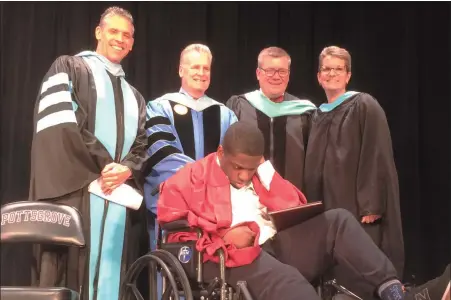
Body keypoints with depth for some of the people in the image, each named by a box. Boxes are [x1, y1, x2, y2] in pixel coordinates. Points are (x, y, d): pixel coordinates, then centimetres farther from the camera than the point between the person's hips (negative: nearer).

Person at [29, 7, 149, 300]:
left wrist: (127, 169, -7)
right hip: (77, 191, -5)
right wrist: (100, 167, -9)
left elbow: (142, 146, 15)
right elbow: (58, 128, -6)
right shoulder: (68, 69, 9)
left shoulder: (134, 97, 25)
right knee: (72, 274, -9)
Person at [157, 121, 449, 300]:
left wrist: (265, 172, 3)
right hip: (230, 257, -6)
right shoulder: (193, 177, 5)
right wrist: (219, 237, -18)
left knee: (338, 219, -13)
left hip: (279, 244, 6)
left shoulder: (259, 172, 21)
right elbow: (173, 226, -5)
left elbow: (293, 210, 13)